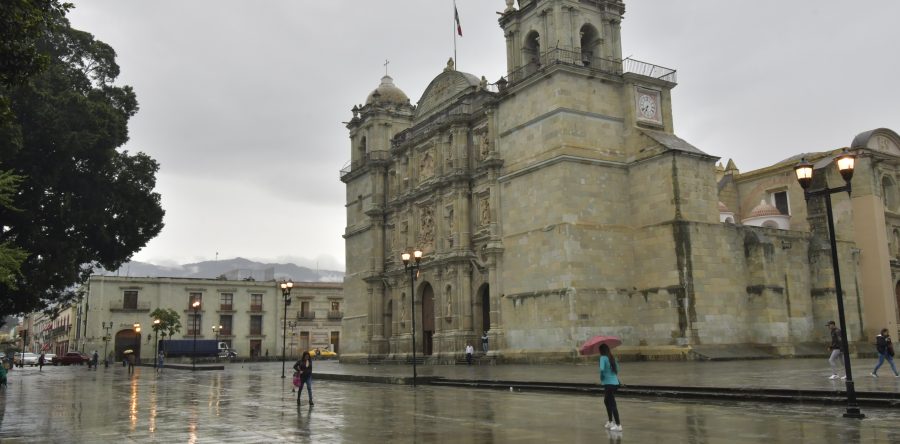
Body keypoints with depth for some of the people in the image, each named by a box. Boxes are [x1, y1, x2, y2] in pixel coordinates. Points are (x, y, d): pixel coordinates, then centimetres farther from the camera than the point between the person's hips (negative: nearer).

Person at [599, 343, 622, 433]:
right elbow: (617, 369, 14)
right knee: (606, 401, 23)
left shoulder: (603, 358, -10)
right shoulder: (612, 358, 12)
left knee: (612, 404, -4)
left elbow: (602, 369, -23)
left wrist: (601, 378, -9)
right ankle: (610, 422, 29)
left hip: (609, 384, -8)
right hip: (615, 383, 8)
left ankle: (618, 425, -4)